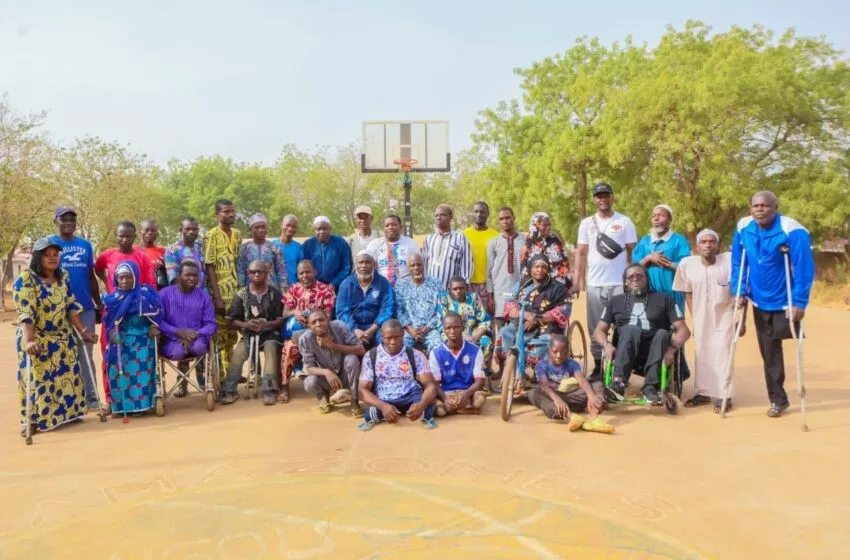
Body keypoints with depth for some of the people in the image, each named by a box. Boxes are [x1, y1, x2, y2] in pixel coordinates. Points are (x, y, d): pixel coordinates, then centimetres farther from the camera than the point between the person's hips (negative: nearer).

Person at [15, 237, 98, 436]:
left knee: (66, 377, 9)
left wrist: (83, 331, 0)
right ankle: (31, 420, 8)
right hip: (37, 340, -5)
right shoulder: (26, 279, -14)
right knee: (37, 379, -2)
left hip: (62, 338, 6)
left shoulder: (63, 277, 4)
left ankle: (66, 411, 21)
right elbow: (25, 313, -23)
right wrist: (29, 340, -32)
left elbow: (71, 307, 6)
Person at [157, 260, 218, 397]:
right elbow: (158, 321, -7)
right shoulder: (165, 293, 1)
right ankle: (183, 382, 4)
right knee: (178, 352, -35)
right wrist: (179, 332, -21)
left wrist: (196, 335, -19)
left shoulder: (204, 295, 5)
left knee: (199, 347, -34)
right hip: (172, 340, -1)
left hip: (197, 338, 1)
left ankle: (203, 381, 0)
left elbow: (211, 324, 0)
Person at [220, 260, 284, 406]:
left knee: (271, 349, -32)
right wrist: (246, 325, -20)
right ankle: (230, 390, -18)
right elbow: (234, 320, 2)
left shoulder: (275, 294, 0)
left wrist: (266, 324, -22)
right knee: (238, 352, -26)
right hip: (249, 333, 1)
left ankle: (269, 390, -33)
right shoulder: (242, 294, 2)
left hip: (269, 332, -1)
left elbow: (281, 319, -2)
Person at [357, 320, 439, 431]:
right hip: (382, 402, 0)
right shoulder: (370, 356, 2)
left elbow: (431, 385, -6)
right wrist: (383, 406, -26)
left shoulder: (415, 355, 2)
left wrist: (421, 404, -31)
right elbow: (363, 390, -3)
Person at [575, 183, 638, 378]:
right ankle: (598, 366, 18)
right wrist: (576, 282, -1)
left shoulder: (624, 222, 3)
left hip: (620, 284, -2)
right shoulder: (587, 223, 8)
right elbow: (581, 253, 7)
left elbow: (633, 252, 3)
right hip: (594, 284, 2)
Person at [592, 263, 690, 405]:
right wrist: (607, 344, -10)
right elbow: (599, 331, 13)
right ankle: (619, 381, -43)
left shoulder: (663, 299, 13)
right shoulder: (616, 301, 17)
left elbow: (684, 330, 5)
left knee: (662, 333, -31)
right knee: (631, 329, -31)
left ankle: (650, 387, -35)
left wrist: (672, 347, -15)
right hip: (626, 353, 0)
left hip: (655, 352, 0)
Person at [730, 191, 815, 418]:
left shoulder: (792, 231, -21)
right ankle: (778, 399, 21)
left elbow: (805, 269, -22)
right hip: (759, 301, 4)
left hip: (785, 302, -4)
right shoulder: (743, 228, -7)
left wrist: (799, 302, -25)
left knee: (772, 350, 6)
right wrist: (739, 292, -3)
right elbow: (738, 263, 3)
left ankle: (778, 398, 29)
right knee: (769, 352, 10)